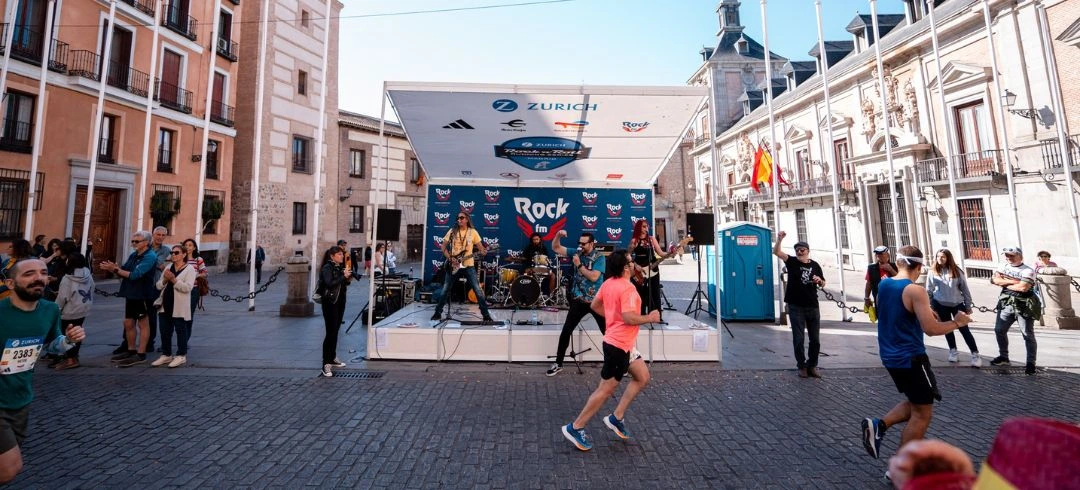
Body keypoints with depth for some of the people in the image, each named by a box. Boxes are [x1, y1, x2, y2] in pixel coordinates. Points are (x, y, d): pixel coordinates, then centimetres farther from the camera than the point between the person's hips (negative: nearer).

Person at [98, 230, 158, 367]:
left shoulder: (150, 256, -15)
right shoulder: (133, 255, 10)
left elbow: (134, 275, -22)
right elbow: (124, 271, 6)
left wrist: (115, 269, -17)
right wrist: (111, 268, -11)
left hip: (143, 295, -8)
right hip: (131, 294, 8)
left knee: (143, 324, 2)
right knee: (128, 323, 16)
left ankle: (141, 355, 9)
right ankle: (131, 350, 29)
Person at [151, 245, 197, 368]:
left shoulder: (190, 268, -7)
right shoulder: (168, 267, 13)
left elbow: (188, 287, -17)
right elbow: (158, 285, 9)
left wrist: (173, 279, -22)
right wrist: (165, 280, -10)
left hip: (179, 307, -6)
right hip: (165, 305, 7)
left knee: (181, 331, 3)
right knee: (165, 331, 12)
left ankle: (181, 355, 13)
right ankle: (166, 355, 24)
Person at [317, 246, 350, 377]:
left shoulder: (340, 267, 10)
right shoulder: (327, 268, -11)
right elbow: (330, 284, -26)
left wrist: (348, 279, -2)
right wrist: (344, 276, -28)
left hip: (340, 301, 7)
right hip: (330, 303, -7)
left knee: (336, 331, 14)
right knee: (330, 332, -8)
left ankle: (332, 358, 26)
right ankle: (326, 364, -4)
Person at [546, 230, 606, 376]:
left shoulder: (599, 257, -10)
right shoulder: (576, 253, 3)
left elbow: (594, 277, -22)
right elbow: (556, 248, 5)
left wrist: (579, 265, -19)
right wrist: (558, 235, -13)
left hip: (596, 301, -3)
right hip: (578, 300, 4)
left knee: (608, 333, 5)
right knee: (566, 332, 4)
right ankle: (558, 363, 16)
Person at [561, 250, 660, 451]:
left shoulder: (608, 283, 5)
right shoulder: (627, 288, -22)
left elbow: (594, 305, 13)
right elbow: (628, 318, -30)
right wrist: (650, 317, -14)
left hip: (623, 343, 9)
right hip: (619, 345, -9)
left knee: (642, 377, 18)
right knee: (606, 389, 2)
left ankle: (616, 418, 23)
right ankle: (575, 428, 14)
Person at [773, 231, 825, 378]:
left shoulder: (815, 265, 8)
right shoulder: (792, 262, 0)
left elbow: (822, 284, 17)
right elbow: (776, 252, -16)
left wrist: (819, 280, -6)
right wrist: (779, 239, -31)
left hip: (813, 307, 3)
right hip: (796, 307, -3)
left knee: (815, 339, 9)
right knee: (798, 339, 1)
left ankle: (812, 366, 24)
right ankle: (802, 366, 13)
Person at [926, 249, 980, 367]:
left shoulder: (957, 271, -3)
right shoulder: (932, 272, -2)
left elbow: (964, 289, 2)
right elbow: (929, 290, 2)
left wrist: (968, 306, 2)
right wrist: (930, 306, 2)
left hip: (957, 304, -1)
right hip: (941, 305, 1)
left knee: (964, 329, -1)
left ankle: (975, 354, 8)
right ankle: (953, 351, 26)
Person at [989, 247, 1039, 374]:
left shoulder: (1028, 271, -10)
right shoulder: (1004, 266, 6)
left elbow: (1023, 287, -22)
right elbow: (994, 280, -5)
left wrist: (1005, 283, -9)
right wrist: (1013, 281, -15)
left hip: (1023, 306, -5)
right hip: (1006, 304, 6)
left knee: (1028, 335, 2)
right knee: (999, 330, 11)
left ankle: (1031, 362, 11)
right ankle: (1004, 357, 25)